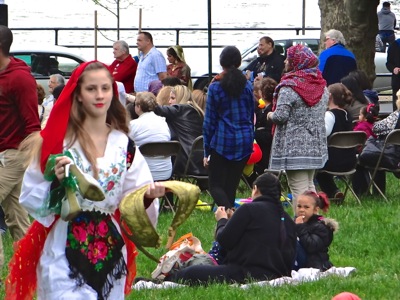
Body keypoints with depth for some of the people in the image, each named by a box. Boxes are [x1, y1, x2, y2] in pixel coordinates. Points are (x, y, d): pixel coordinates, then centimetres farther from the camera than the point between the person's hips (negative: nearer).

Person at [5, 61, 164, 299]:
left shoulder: (124, 146, 8)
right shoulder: (57, 140, -4)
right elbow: (30, 198, -4)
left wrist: (147, 196, -15)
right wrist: (55, 181, -21)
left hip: (111, 251, 4)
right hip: (65, 251, -4)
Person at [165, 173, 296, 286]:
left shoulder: (249, 210, -6)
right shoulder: (287, 220, 13)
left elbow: (224, 240, -5)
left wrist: (222, 220, 18)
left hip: (249, 273, -8)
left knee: (189, 273, -3)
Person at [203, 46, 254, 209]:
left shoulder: (215, 87, -6)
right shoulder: (247, 86, 5)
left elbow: (209, 121, -3)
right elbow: (251, 116, 12)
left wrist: (206, 151, 1)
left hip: (222, 141, -4)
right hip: (245, 141, 4)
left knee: (215, 185, -1)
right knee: (231, 185, 11)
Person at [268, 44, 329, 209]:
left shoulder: (289, 87, -16)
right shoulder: (321, 85, 8)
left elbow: (281, 116, -20)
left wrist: (270, 115, 0)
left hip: (294, 145, -8)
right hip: (316, 145, 8)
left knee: (298, 187, -7)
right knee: (309, 184, 18)